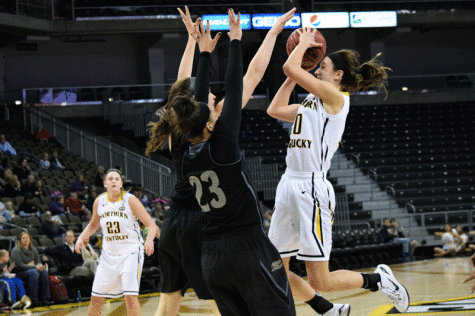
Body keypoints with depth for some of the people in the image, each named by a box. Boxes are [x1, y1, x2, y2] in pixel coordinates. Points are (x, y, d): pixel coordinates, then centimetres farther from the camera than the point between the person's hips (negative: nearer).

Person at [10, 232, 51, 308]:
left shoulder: (33, 250, 11)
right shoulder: (16, 250, -9)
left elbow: (38, 262, 10)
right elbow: (20, 265, -16)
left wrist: (40, 266, -17)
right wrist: (35, 267, -25)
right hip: (19, 273, -6)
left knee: (44, 271, -24)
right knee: (34, 272, -36)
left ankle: (44, 298, -22)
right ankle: (33, 300, -37)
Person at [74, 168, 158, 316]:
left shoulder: (130, 200, -12)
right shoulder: (99, 202, 1)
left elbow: (151, 224, -14)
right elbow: (93, 225, 20)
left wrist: (149, 240, -34)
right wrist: (81, 238, 2)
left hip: (130, 251, -4)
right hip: (109, 253, 4)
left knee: (130, 297, -16)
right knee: (96, 298, 6)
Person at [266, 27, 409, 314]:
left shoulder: (335, 97, -6)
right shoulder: (313, 104, 19)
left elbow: (289, 67, -13)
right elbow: (275, 110, 27)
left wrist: (305, 42, 4)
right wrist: (293, 77, 23)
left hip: (311, 188, -9)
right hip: (290, 185, 9)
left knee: (320, 283, -7)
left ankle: (378, 279, 16)